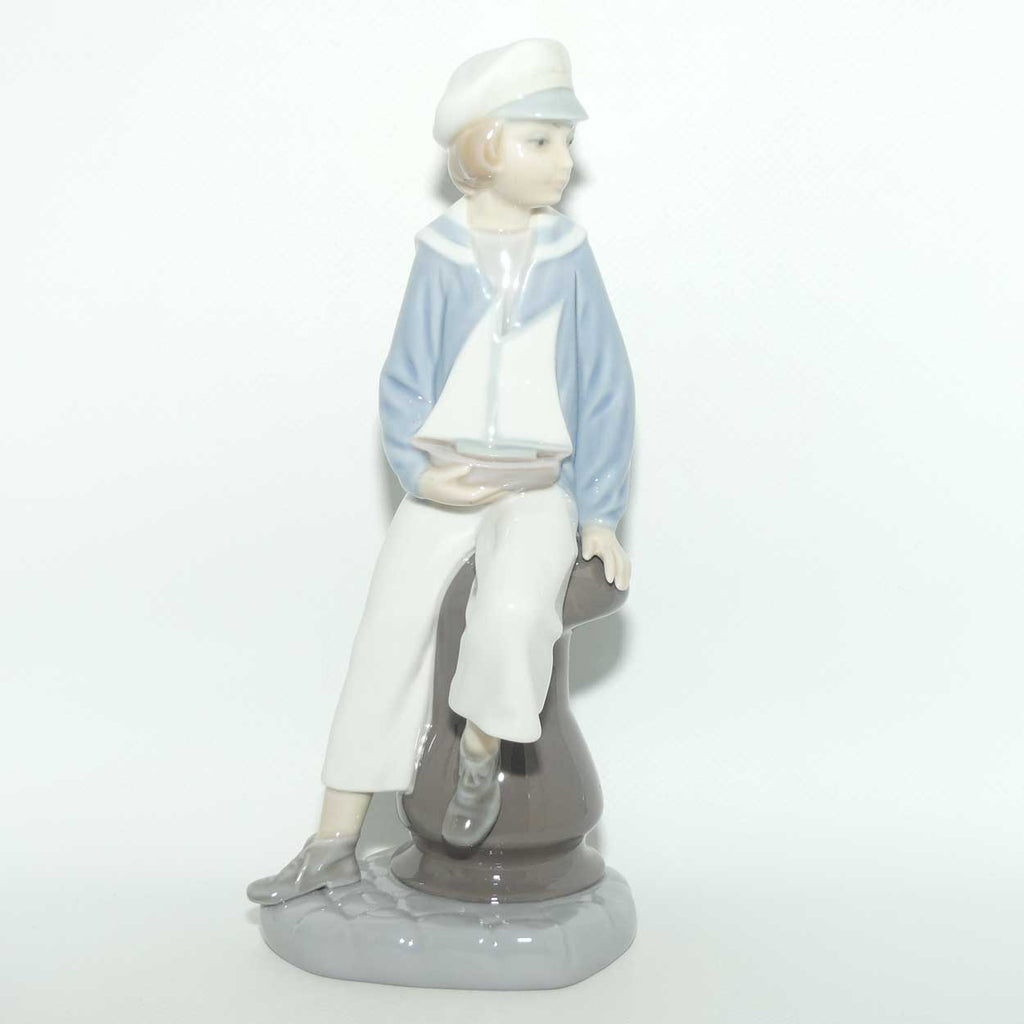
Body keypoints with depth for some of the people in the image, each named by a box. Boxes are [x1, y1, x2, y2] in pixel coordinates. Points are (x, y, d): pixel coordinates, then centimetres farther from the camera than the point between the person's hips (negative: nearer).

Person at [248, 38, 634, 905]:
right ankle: (335, 843, -1)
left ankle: (482, 750, 0)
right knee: (389, 629, -13)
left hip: (537, 488, -1)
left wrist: (599, 515, -3)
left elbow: (605, 390, 1)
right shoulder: (439, 257, -2)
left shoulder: (570, 258, -1)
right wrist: (418, 474, -16)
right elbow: (405, 383, 2)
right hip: (444, 485, 1)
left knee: (512, 613, -31)